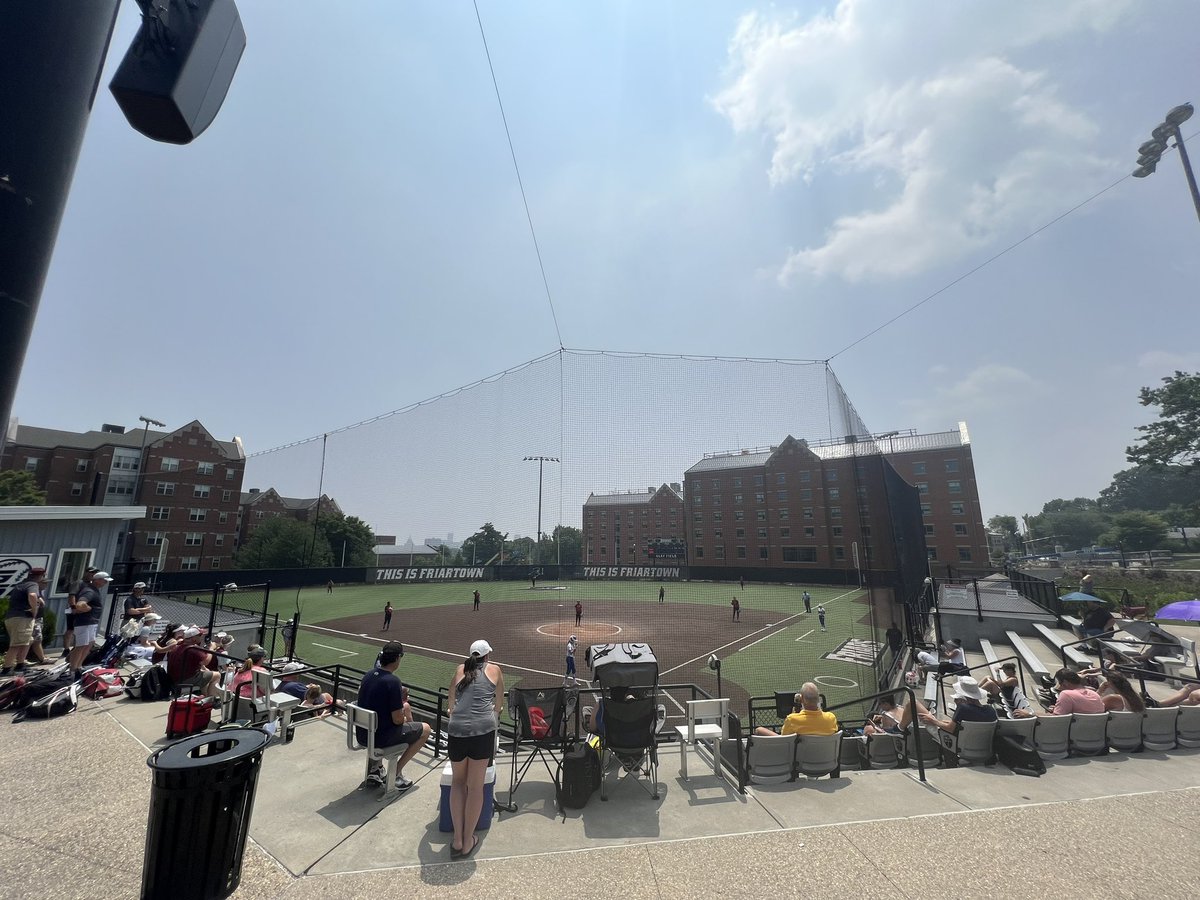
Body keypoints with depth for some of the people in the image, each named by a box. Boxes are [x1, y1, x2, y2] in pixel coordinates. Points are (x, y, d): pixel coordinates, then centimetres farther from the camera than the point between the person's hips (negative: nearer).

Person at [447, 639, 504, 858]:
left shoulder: (460, 670, 18)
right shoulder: (494, 669, 13)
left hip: (456, 730, 2)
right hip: (483, 730, -2)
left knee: (458, 781, 22)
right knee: (476, 786, 11)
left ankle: (457, 839, 19)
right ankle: (468, 841, 20)